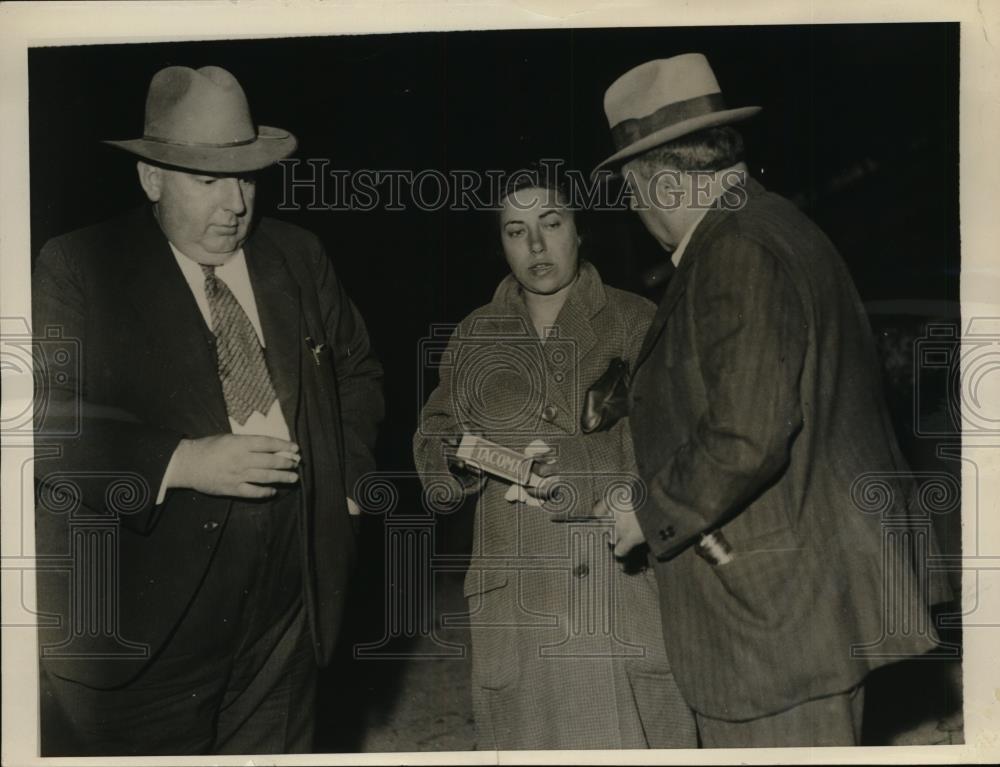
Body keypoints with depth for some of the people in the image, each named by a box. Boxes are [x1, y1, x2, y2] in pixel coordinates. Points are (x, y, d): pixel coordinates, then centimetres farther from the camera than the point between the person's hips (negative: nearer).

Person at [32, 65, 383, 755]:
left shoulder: (299, 257, 8)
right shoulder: (75, 270, -6)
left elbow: (358, 370, 18)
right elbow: (50, 420, -14)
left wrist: (347, 473, 3)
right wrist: (180, 463, -24)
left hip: (287, 601, 4)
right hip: (142, 614, -3)